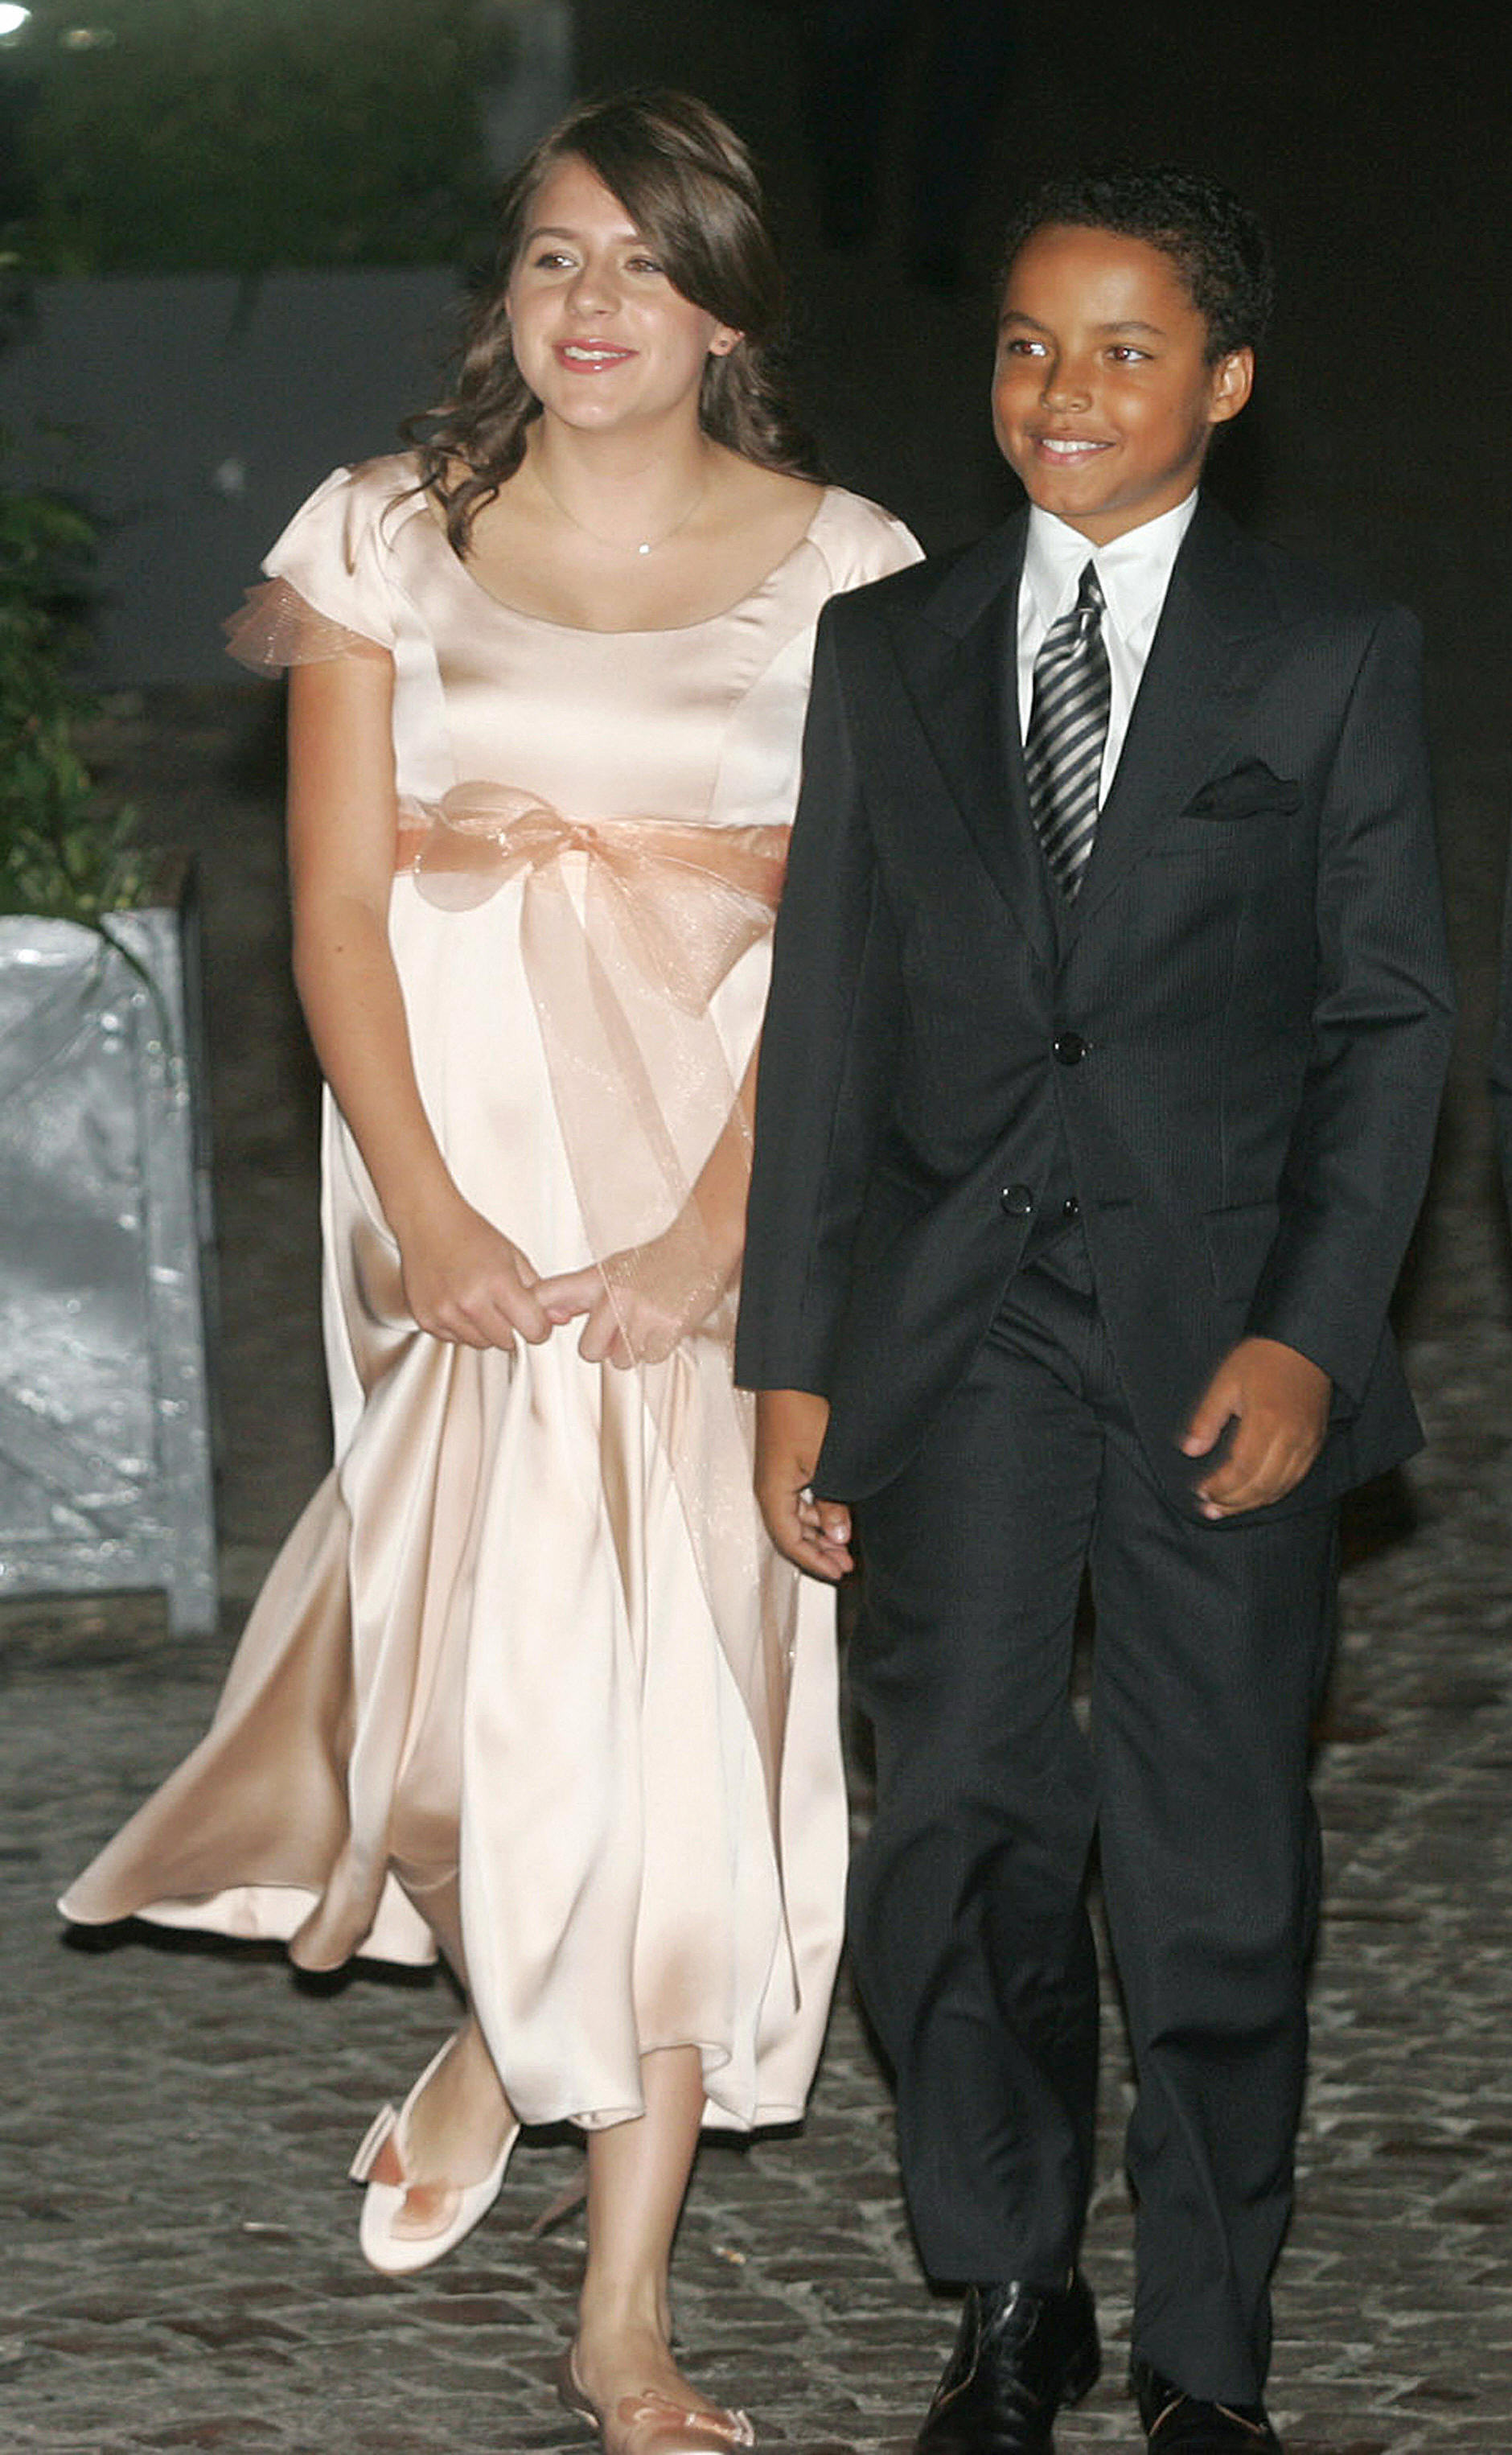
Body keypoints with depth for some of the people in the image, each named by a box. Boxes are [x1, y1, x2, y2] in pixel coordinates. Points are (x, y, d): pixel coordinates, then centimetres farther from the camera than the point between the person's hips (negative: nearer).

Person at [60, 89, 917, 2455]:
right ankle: (496, 2020, 23)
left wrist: (705, 1240, -14)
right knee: (506, 1659, -13)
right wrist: (430, 1217, -12)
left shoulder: (836, 569, 2)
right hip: (461, 1171, 0)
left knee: (685, 1703, -2)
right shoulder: (396, 537, 4)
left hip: (715, 1202, 0)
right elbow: (339, 910, 1)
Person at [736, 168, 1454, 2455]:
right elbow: (825, 1016, 11)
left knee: (1217, 1856, 1)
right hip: (959, 1319, 2)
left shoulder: (1333, 659, 4)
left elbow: (1389, 1019, 2)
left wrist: (1310, 1332, -10)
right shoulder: (887, 651, 11)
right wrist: (792, 1362, 6)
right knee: (962, 1818, -6)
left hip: (1223, 1331, -2)